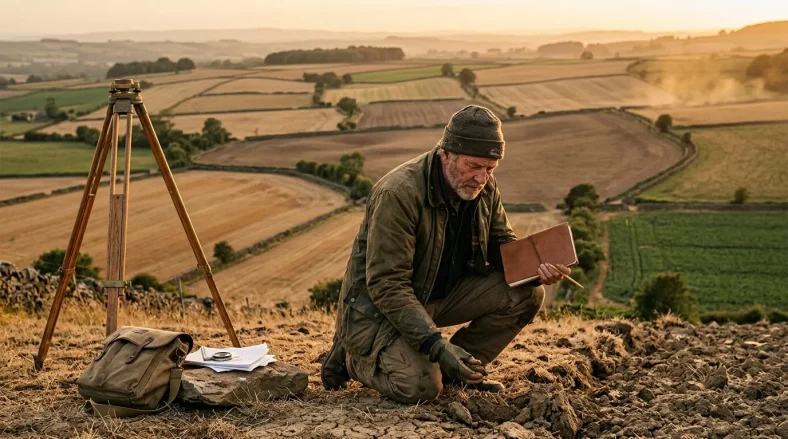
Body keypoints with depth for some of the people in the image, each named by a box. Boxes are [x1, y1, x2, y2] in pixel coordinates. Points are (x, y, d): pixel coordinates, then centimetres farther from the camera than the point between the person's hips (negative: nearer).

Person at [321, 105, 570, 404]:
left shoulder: (485, 189, -4)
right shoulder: (398, 194, -28)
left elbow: (503, 245, 9)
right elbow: (387, 285, -29)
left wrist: (534, 269, -16)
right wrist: (436, 344, -37)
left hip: (443, 295, 7)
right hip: (381, 306, -7)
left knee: (526, 294, -11)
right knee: (421, 387, -28)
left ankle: (461, 368, 5)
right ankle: (355, 357, 4)